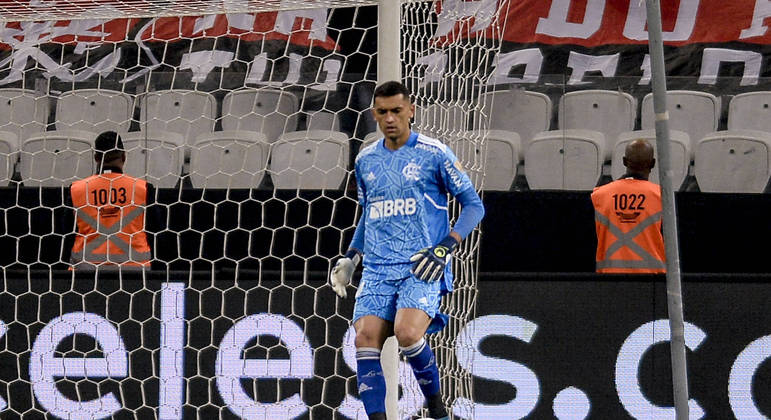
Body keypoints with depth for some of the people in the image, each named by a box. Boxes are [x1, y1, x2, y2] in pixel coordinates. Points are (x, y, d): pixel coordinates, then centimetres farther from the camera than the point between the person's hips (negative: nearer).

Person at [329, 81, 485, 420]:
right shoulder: (366, 160, 14)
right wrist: (350, 257, 18)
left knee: (407, 332, -26)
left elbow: (473, 205, 1)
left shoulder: (434, 154, -1)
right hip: (378, 268, 5)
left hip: (422, 267, -5)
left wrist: (445, 247, -11)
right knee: (366, 338, -15)